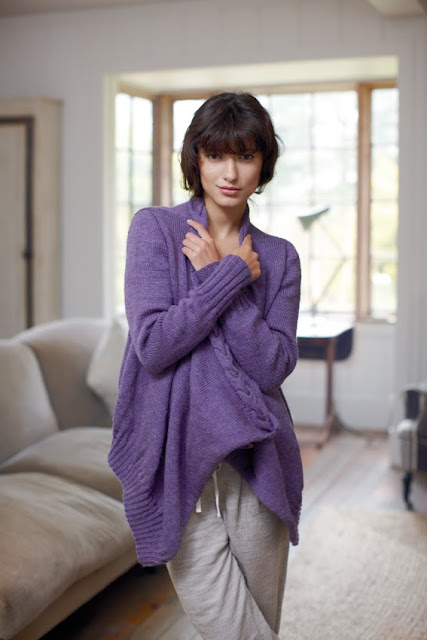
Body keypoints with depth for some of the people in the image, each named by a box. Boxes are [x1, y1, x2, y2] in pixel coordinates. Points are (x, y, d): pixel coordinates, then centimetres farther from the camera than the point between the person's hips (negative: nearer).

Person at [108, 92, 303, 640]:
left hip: (254, 459, 3)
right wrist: (233, 276, -11)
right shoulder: (155, 229, -1)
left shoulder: (279, 257, 6)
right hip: (179, 459, -3)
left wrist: (215, 271, -11)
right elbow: (153, 344, -13)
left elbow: (274, 366, -7)